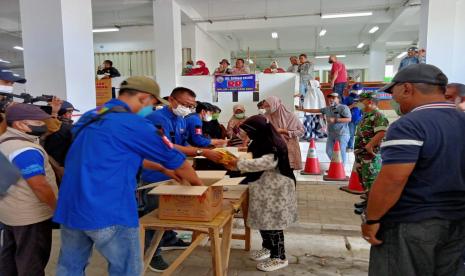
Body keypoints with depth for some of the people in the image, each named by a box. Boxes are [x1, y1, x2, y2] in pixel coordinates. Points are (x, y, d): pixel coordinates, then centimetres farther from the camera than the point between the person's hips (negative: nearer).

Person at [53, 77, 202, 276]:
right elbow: (174, 159, -2)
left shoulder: (90, 117, 14)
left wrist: (162, 169, 28)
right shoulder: (133, 123, -12)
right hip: (109, 211, -8)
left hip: (70, 208, 8)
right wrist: (198, 183, 16)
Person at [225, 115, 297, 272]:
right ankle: (267, 247, 37)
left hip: (274, 190, -9)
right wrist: (237, 165, 1)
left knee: (272, 222, -1)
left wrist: (239, 164, -29)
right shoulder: (259, 142, 10)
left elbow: (266, 162, -34)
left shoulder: (272, 144, -21)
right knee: (263, 220, 18)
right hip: (263, 188, 9)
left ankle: (279, 257, 14)